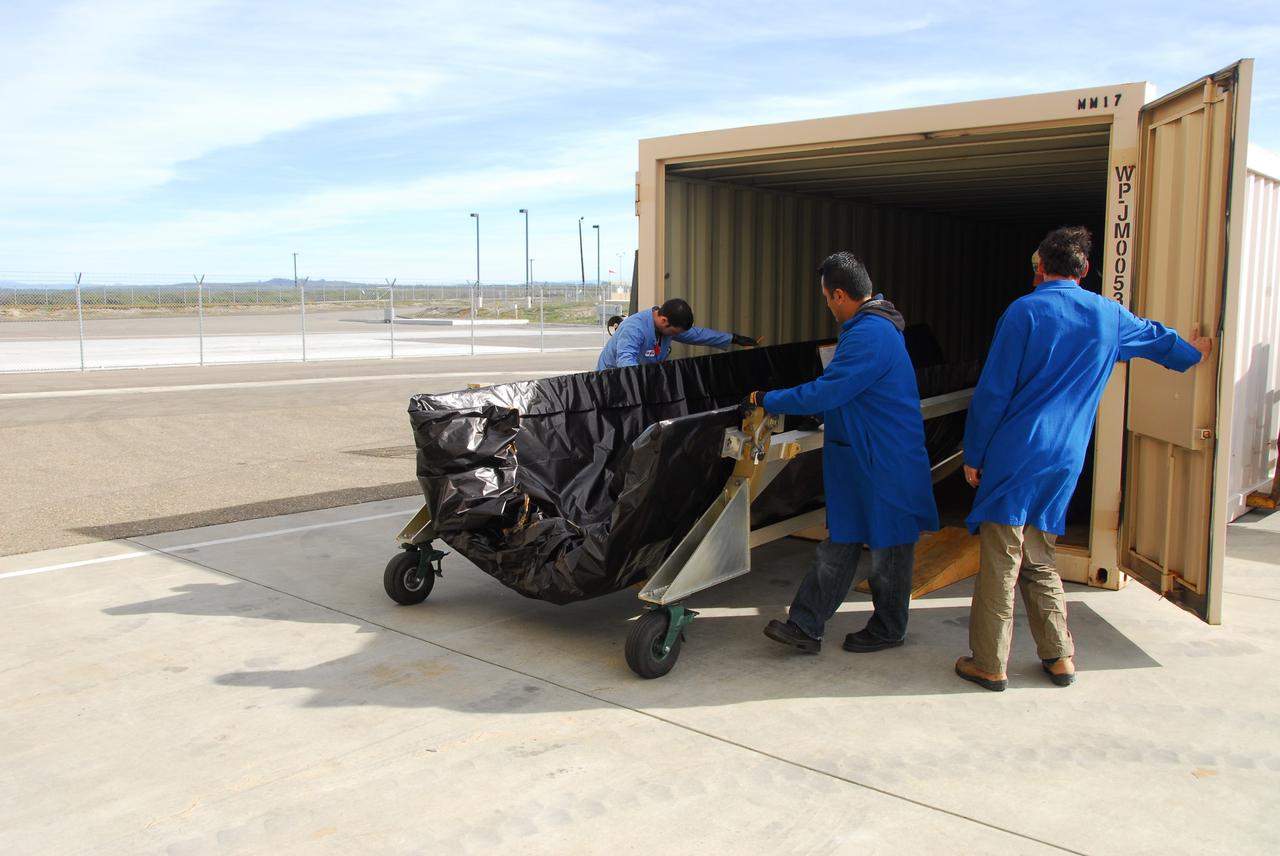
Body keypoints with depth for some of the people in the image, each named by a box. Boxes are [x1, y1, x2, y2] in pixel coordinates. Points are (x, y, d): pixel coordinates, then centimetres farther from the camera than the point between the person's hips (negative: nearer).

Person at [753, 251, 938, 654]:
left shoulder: (870, 335, -23)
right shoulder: (874, 326, 12)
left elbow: (823, 394, -25)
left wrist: (767, 400, -14)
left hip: (886, 466, -10)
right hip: (860, 459, 10)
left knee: (888, 547, 8)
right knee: (839, 545, 10)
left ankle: (888, 630, 25)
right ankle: (804, 626, 13)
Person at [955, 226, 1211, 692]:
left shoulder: (1025, 311, -6)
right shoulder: (1109, 316, 10)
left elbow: (993, 391, -8)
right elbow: (1157, 338, 32)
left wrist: (973, 455, -2)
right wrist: (1191, 352, 55)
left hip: (1015, 455, -5)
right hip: (1065, 461, 6)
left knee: (999, 563, -1)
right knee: (1040, 560, 18)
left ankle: (989, 665, 5)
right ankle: (1059, 657, 22)